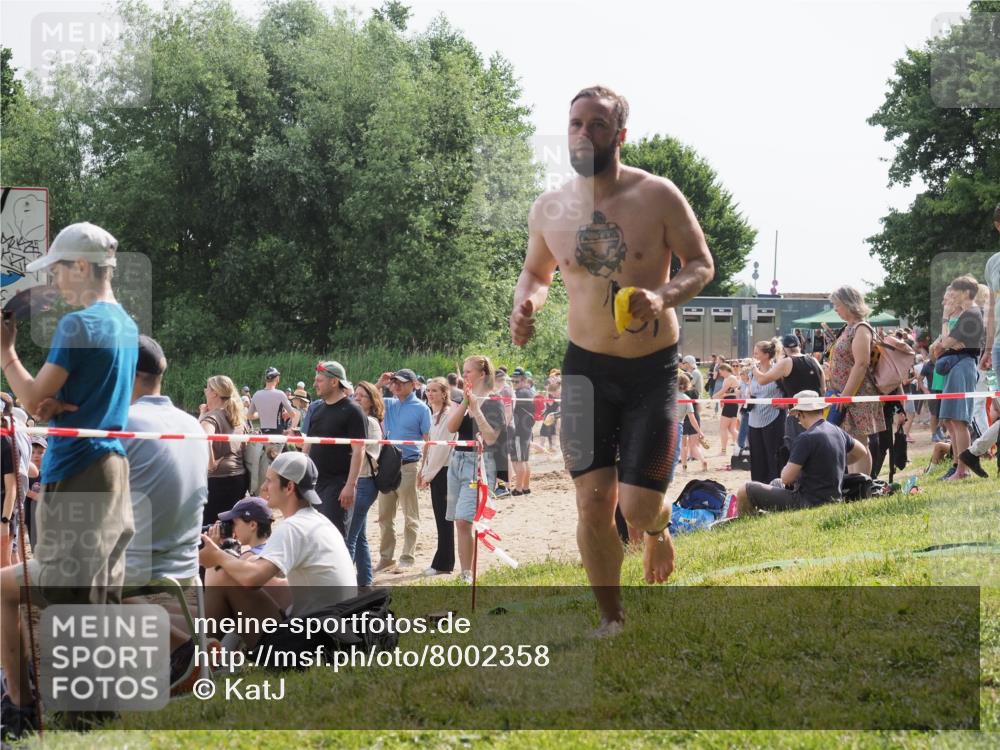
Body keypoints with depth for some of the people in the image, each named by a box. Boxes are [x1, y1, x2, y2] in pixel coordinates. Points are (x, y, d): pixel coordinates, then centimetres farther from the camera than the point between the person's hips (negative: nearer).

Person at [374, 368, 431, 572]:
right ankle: (386, 557, 18)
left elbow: (427, 440, -5)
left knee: (410, 517, 2)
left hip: (408, 466, -6)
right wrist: (380, 384, 2)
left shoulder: (421, 408, -3)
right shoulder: (390, 405, 11)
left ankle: (407, 558, 6)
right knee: (385, 515, 9)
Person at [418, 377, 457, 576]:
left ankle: (443, 564, -1)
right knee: (440, 517, 10)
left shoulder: (449, 415, -13)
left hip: (444, 470, -9)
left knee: (444, 517, -4)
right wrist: (423, 472, 13)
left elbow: (442, 447, -16)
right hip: (434, 471, 9)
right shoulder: (433, 414, 14)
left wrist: (429, 474, -13)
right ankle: (442, 562, 14)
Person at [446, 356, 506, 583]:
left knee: (464, 520, -17)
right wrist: (465, 402, -13)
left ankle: (468, 575, -13)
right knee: (459, 522, 8)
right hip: (457, 461, 7)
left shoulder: (493, 403, -3)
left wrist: (475, 407, -15)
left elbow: (490, 437, -13)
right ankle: (464, 574, 15)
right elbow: (451, 426, -3)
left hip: (479, 463, -7)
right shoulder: (460, 400, 13)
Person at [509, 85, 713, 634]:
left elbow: (701, 264, -2)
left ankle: (657, 528, 33)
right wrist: (524, 305, -6)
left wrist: (664, 296, -22)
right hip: (586, 366, 2)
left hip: (652, 368, -2)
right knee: (592, 504, -2)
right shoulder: (548, 209, 0)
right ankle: (611, 618, 17)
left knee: (637, 507, -7)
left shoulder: (658, 197, -10)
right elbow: (535, 271, 16)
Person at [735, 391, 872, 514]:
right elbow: (862, 452, 25)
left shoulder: (806, 438, -20)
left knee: (744, 492, -6)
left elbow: (786, 478, -19)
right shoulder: (838, 432, 5)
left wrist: (786, 468, 3)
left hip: (808, 502, -9)